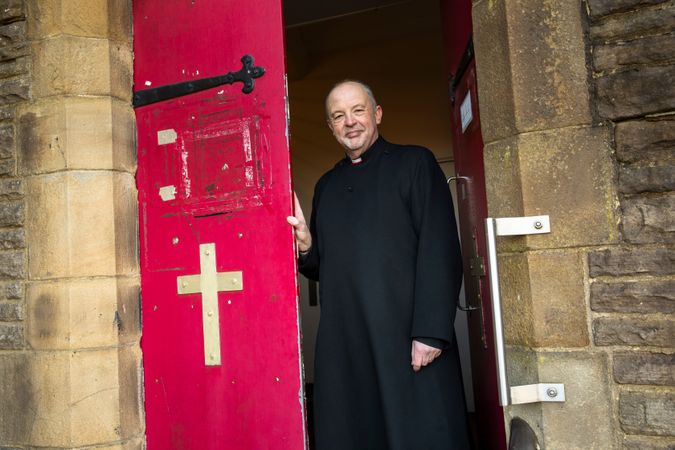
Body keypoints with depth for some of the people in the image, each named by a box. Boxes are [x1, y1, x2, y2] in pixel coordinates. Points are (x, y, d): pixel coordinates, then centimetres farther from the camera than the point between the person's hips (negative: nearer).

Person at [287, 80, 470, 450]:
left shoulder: (414, 163, 4)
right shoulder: (326, 185, 19)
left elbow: (441, 252, -7)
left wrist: (431, 333, -16)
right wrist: (306, 245, -2)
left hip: (408, 338, -4)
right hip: (343, 345, 5)